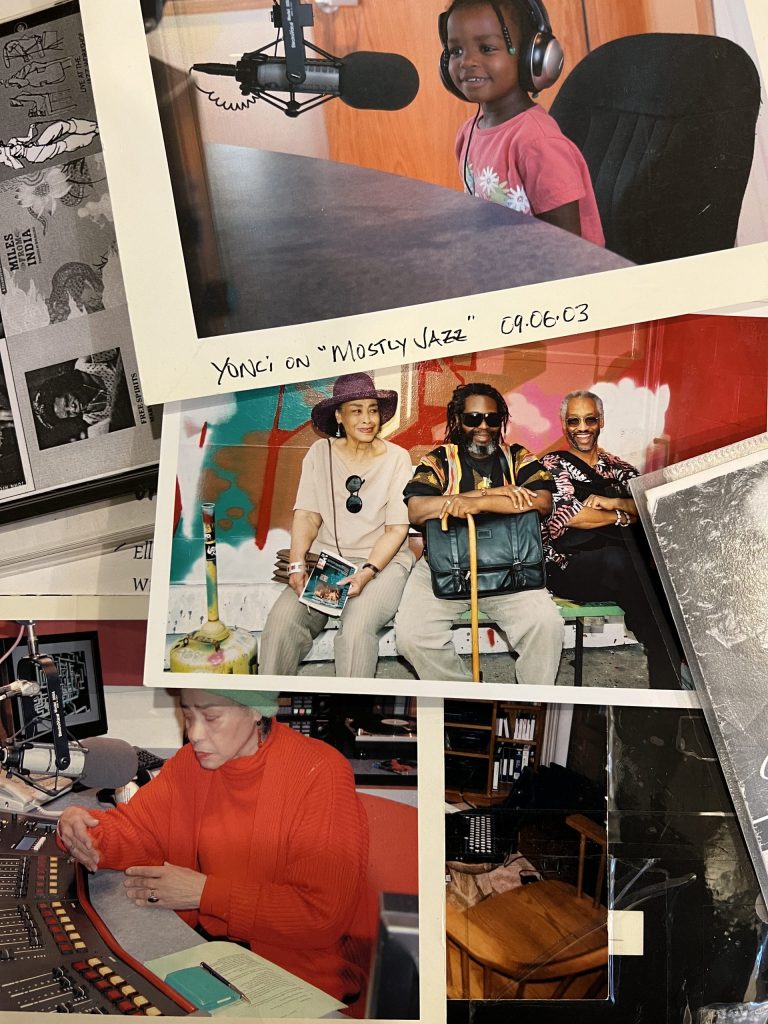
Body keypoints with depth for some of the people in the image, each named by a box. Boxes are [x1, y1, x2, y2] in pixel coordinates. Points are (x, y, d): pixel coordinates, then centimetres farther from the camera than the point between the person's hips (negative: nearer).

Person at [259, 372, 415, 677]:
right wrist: (297, 564, -15)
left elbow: (397, 528, -3)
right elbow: (307, 515, 1)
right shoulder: (320, 452, 6)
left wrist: (367, 572, -17)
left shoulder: (396, 458, 0)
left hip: (382, 562, -2)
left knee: (356, 626, -31)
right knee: (282, 619, -23)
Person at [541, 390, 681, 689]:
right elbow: (570, 515, -5)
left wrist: (614, 502, -10)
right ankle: (669, 676, -33)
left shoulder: (619, 468, 25)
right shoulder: (553, 465, 12)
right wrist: (623, 516, 3)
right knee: (617, 559, -38)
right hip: (569, 568, -4)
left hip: (625, 564, 4)